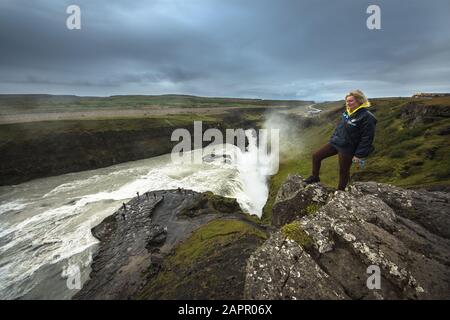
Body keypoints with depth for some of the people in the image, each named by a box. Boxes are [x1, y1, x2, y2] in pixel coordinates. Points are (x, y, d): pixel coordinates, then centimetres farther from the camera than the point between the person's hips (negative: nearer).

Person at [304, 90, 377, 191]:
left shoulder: (367, 117, -18)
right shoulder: (347, 112, 5)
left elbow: (367, 138, -18)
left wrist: (359, 155, -17)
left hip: (347, 148, -7)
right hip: (334, 143, 7)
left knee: (343, 171, 8)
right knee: (316, 156, 5)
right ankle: (315, 177, 24)